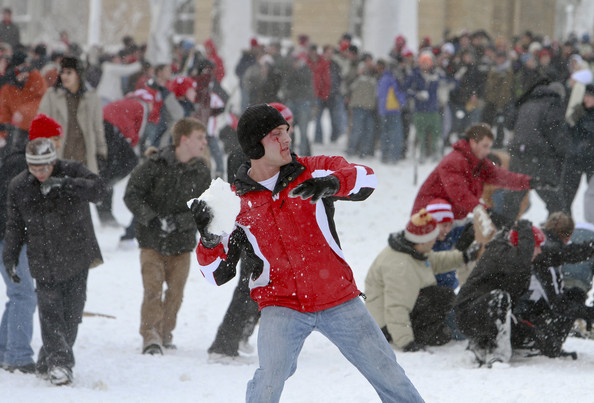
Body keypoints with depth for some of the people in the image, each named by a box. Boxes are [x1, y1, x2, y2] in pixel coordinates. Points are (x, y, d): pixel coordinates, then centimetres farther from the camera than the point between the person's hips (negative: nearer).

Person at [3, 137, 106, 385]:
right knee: (50, 313, -13)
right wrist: (10, 258, 4)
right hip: (44, 262, 0)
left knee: (72, 313, 2)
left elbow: (97, 188, -23)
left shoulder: (72, 172, -5)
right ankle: (58, 361, -15)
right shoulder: (18, 188, 1)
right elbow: (14, 227, 11)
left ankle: (47, 363, 16)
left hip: (77, 256, 0)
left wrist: (64, 184, -34)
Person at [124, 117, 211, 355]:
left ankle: (166, 333, 23)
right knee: (153, 288, -11)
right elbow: (132, 195, -9)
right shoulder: (155, 164, -10)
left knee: (175, 291, 7)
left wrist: (178, 222, -19)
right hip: (152, 240, -3)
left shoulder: (202, 173, 0)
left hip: (182, 241, 3)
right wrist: (152, 220, -20)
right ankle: (151, 336, -9)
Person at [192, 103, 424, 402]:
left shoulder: (312, 172, -1)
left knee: (386, 371, 7)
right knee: (270, 379, -23)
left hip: (339, 300, 2)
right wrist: (209, 239, -20)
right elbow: (217, 274, 0)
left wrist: (332, 183, -37)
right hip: (281, 307, -2)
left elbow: (366, 179, -17)